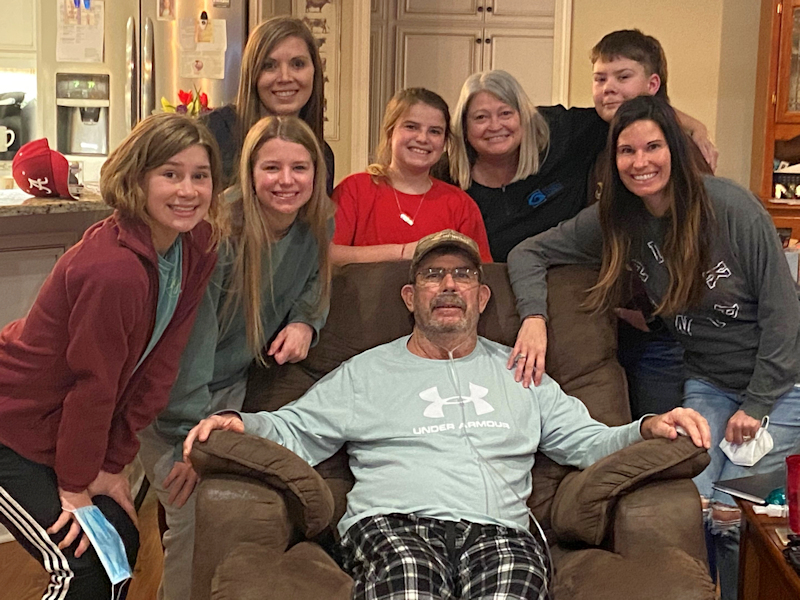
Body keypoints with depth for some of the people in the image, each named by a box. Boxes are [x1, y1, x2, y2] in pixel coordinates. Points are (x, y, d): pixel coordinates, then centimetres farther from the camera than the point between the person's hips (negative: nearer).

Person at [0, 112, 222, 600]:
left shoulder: (198, 247, -7)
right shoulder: (113, 269, -33)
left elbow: (161, 361, -5)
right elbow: (94, 384, -22)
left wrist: (113, 462, -4)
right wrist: (76, 483, -10)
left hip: (70, 427, 8)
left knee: (122, 542, 12)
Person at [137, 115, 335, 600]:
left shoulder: (318, 225, -8)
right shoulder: (219, 235, -28)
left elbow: (315, 285, 13)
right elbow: (189, 347, -25)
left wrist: (304, 322, -10)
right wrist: (192, 441, -22)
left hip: (231, 388, 6)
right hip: (168, 394, -5)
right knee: (196, 516, -12)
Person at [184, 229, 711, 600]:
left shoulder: (519, 373, 29)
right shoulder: (367, 372, 23)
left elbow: (588, 441, 26)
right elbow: (293, 431, 18)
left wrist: (647, 429, 6)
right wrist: (241, 424, -3)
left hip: (498, 530, 1)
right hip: (393, 524, -1)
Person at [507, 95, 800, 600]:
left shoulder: (731, 207, -18)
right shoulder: (616, 219, -4)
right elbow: (528, 253, 1)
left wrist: (756, 406, -12)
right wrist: (534, 318, -18)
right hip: (708, 383, 4)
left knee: (731, 516, -11)